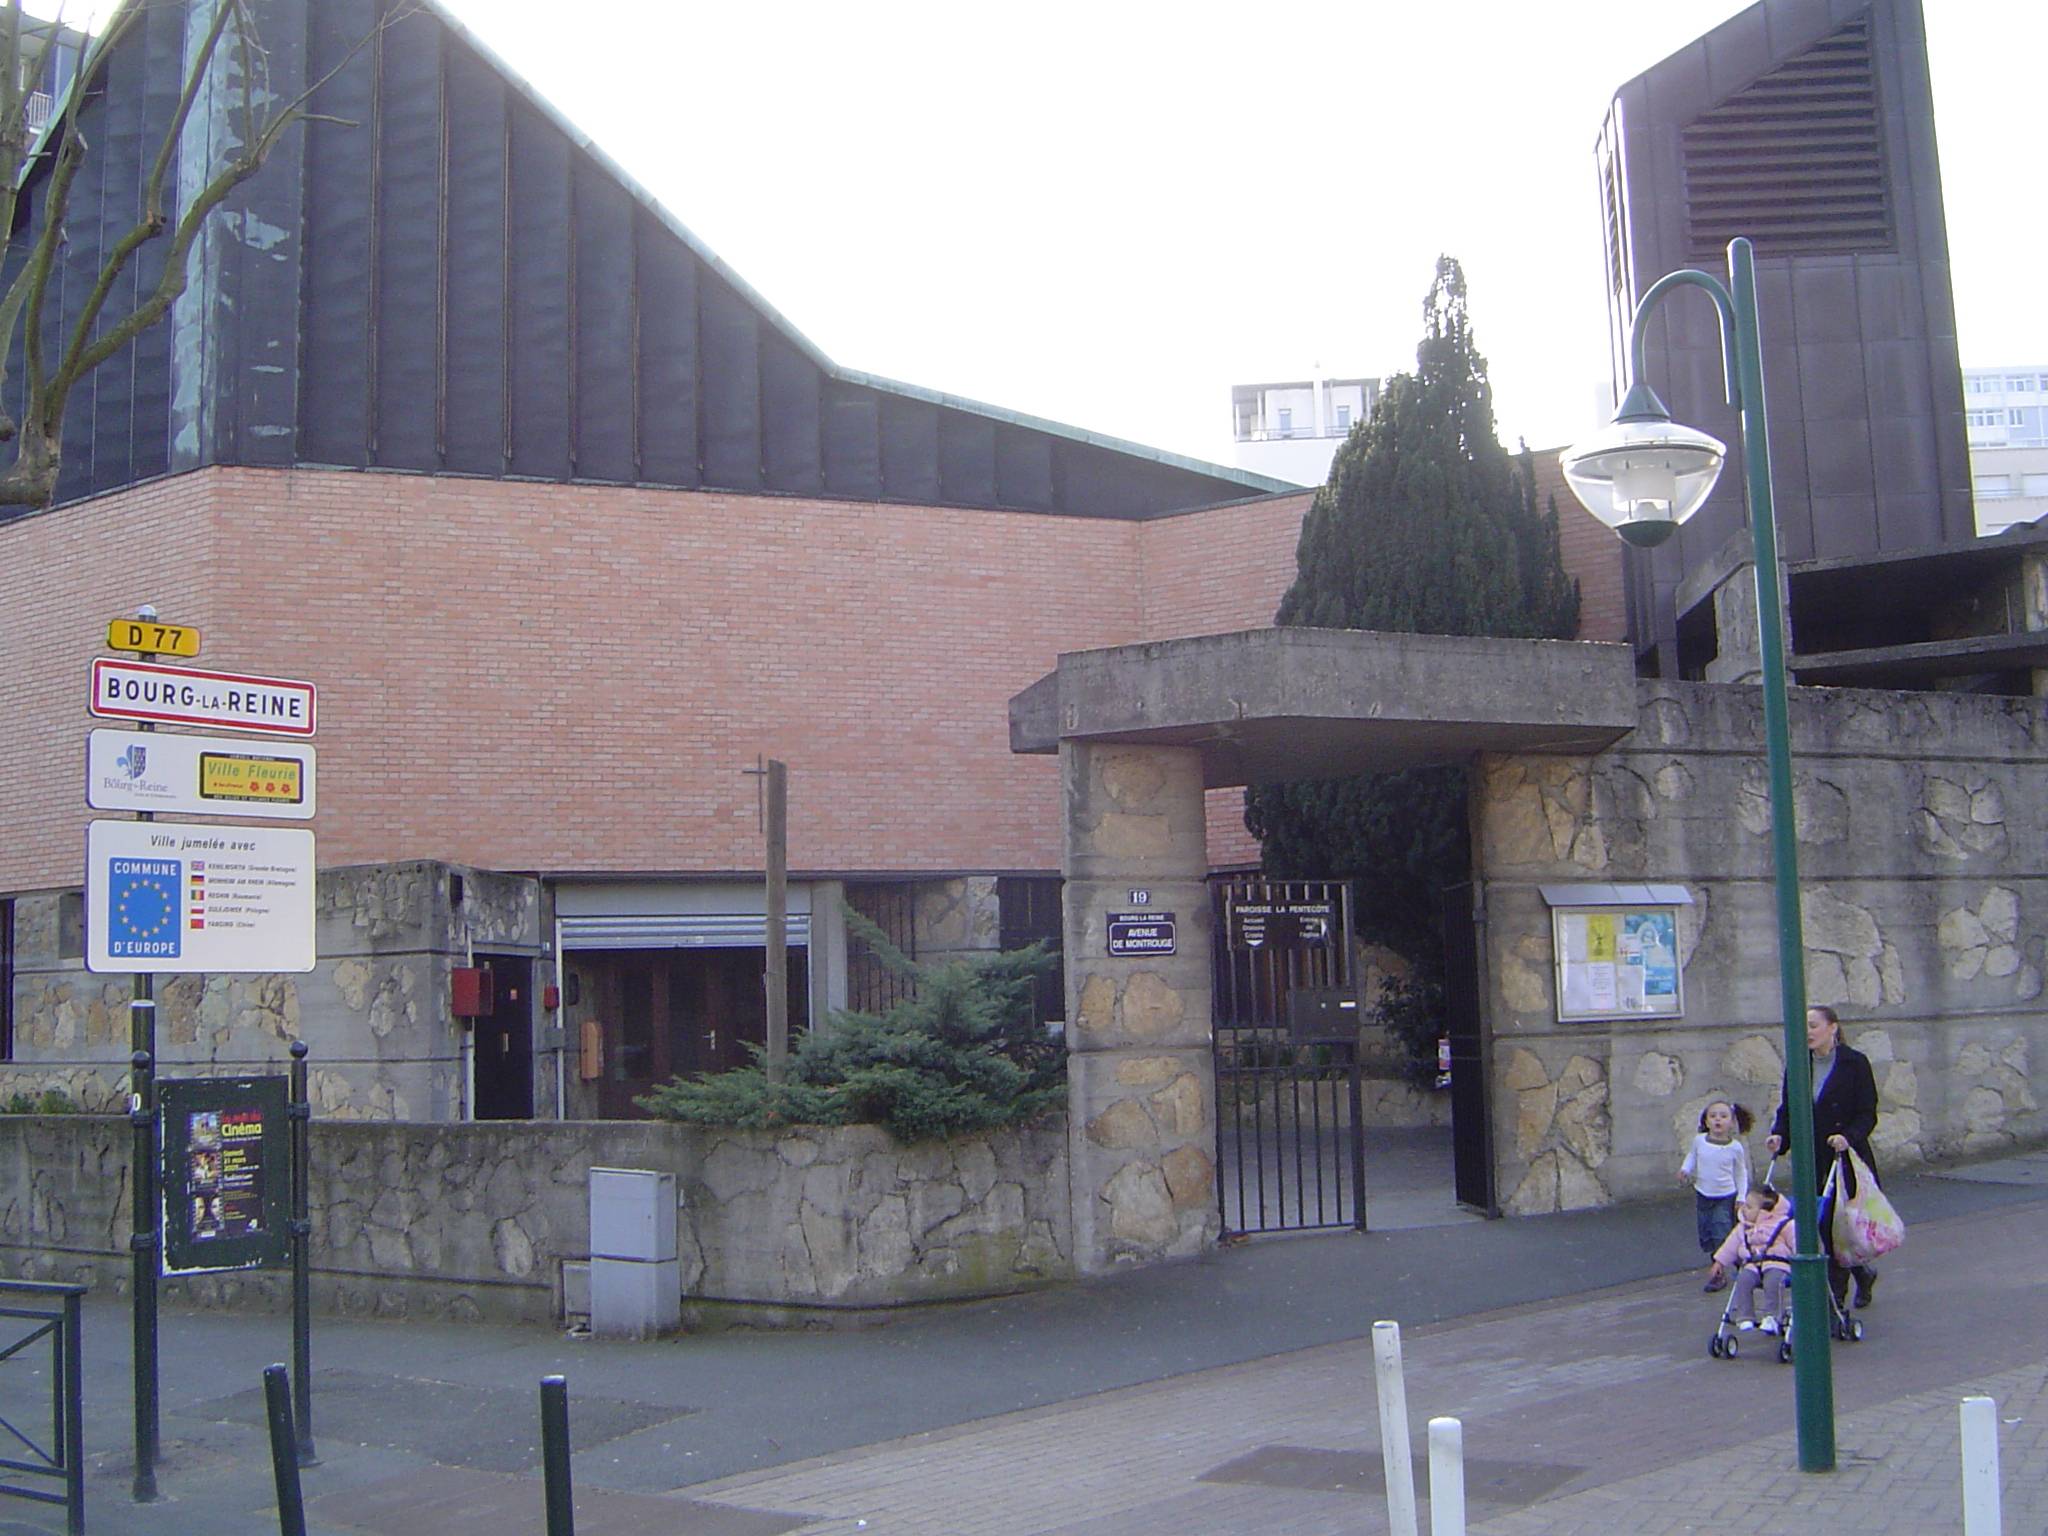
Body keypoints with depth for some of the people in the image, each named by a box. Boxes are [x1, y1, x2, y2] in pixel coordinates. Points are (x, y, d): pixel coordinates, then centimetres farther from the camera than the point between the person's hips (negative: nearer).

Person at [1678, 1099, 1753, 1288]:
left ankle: (1718, 1273, 0)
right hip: (1702, 1195, 3)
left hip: (1726, 1197, -3)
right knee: (1706, 1235, 9)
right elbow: (1692, 1155, 14)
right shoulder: (1699, 1141, -6)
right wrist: (1685, 1169, -4)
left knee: (1722, 1235, -8)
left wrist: (1741, 1197, 0)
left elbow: (1741, 1173, 2)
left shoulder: (1735, 1147, -10)